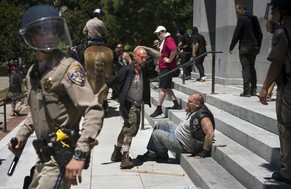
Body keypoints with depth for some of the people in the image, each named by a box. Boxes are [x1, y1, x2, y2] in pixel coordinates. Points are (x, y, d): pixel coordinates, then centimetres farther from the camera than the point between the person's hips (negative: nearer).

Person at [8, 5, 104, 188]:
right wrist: (22, 135, 17)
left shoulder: (68, 68, -16)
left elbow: (94, 112, -23)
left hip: (63, 157, -8)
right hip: (45, 157, 9)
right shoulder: (33, 72, 11)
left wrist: (80, 155, -29)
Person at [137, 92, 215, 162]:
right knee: (161, 124, 18)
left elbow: (210, 134, -37)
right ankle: (151, 152, 23)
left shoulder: (202, 116, -31)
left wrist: (204, 152, -31)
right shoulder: (193, 110, -1)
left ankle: (163, 155, 20)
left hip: (183, 146, -10)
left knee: (156, 134, -4)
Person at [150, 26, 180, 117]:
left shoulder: (169, 39, -14)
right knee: (167, 88, 13)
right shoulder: (165, 40, 18)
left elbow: (174, 50, -31)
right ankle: (176, 104, 18)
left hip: (166, 68, -11)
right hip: (164, 67, 11)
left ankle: (159, 109, -5)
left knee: (162, 88, -8)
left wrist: (169, 60, -22)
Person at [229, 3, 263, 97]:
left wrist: (231, 47, -4)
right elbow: (260, 34, 15)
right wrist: (258, 46, 21)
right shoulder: (254, 18, 13)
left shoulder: (241, 18, -9)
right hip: (254, 47, 7)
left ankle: (246, 91, -8)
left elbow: (236, 34, -11)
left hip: (245, 47, -7)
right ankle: (253, 90, 14)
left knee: (246, 68, -6)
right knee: (252, 67, 14)